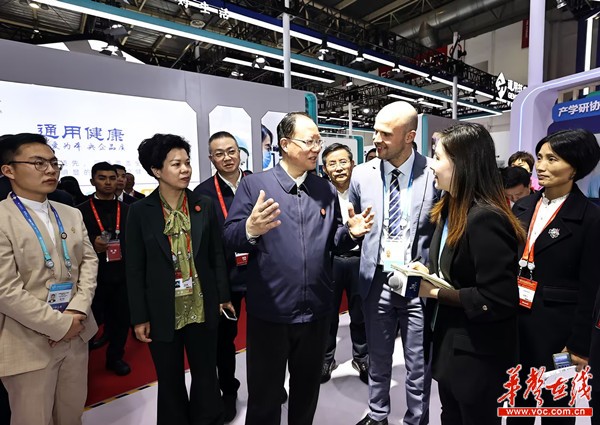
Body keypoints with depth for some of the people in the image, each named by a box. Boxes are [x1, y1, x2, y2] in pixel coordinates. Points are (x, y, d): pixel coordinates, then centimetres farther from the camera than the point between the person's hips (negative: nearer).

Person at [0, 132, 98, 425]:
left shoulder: (72, 215, 8)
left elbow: (89, 261, 4)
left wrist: (77, 310, -10)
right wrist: (60, 324, -15)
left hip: (76, 334, 6)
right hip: (29, 343, -5)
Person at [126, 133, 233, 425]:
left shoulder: (205, 206, -1)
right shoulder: (140, 211, -5)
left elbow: (217, 255, 3)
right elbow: (135, 269, -3)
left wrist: (223, 297, 3)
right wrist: (139, 317, -4)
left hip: (202, 308, 2)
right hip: (163, 312, -1)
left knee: (206, 375, 16)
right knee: (170, 381, 16)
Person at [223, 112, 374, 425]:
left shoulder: (326, 191, 7)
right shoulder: (253, 184, -6)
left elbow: (334, 242, 10)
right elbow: (229, 238, -10)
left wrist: (351, 232, -11)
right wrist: (251, 229, -31)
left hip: (316, 311, 4)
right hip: (269, 312, -3)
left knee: (307, 388, 25)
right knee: (264, 394, 16)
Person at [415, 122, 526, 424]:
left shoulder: (485, 219, -27)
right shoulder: (451, 208, 2)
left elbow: (498, 301, -27)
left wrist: (438, 292, -21)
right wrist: (428, 273, -6)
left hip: (476, 354, -8)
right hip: (447, 340, 8)